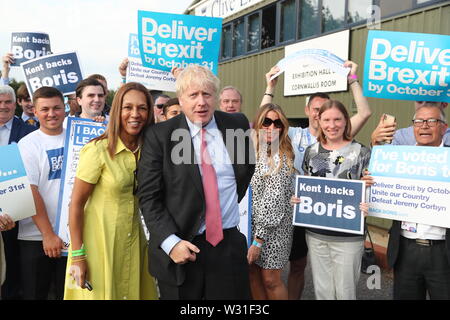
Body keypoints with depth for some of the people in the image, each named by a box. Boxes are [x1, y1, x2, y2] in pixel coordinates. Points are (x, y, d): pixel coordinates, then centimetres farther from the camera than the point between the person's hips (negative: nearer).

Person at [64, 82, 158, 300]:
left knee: (133, 292, 14)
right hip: (100, 243, -5)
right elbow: (76, 203, -13)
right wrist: (77, 255, -13)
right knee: (101, 293, 9)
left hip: (134, 242, 5)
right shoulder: (98, 150, -16)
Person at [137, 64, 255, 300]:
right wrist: (170, 242, -17)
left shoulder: (237, 125, 2)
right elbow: (148, 196, -8)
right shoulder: (159, 135, -7)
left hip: (229, 245, 3)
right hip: (180, 248, -2)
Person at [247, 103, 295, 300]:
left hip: (272, 226, -5)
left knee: (270, 279, 2)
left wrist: (259, 238, -19)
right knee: (253, 274, 12)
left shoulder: (282, 157, -13)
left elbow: (274, 201, -18)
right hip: (249, 223, 5)